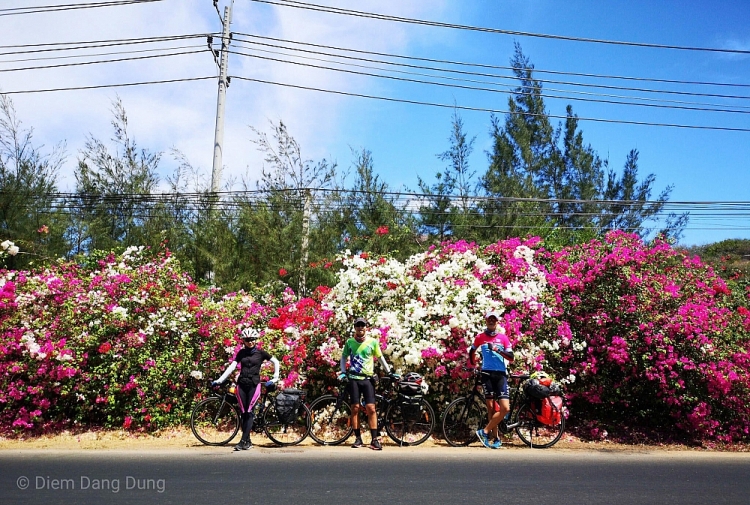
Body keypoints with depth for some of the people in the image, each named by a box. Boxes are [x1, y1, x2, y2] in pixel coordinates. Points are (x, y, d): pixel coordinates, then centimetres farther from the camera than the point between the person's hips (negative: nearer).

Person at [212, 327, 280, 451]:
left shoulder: (260, 353, 2)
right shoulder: (241, 353, 9)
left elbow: (276, 362, 8)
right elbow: (232, 366, 2)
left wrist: (275, 378, 4)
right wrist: (220, 380, -7)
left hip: (254, 384, -3)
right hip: (242, 384, 3)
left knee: (249, 413, -7)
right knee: (243, 413, 4)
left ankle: (243, 441, -8)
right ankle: (248, 442, 11)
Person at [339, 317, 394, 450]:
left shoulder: (373, 342, 0)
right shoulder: (350, 342, 3)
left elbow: (380, 357, 9)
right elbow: (344, 357, 13)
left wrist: (389, 372, 5)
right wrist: (343, 372, 1)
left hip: (367, 379, -1)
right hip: (353, 379, 1)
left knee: (371, 408, -8)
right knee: (355, 408, 1)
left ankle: (375, 439, -2)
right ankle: (358, 438, 11)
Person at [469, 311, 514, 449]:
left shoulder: (503, 337, 6)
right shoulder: (480, 337, 7)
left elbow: (511, 358, -1)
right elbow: (472, 351, 24)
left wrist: (498, 350, -14)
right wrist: (473, 366, 18)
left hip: (501, 374, 0)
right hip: (487, 374, 0)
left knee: (505, 408, -11)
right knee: (491, 408, 0)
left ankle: (484, 432, 1)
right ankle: (496, 439, 12)